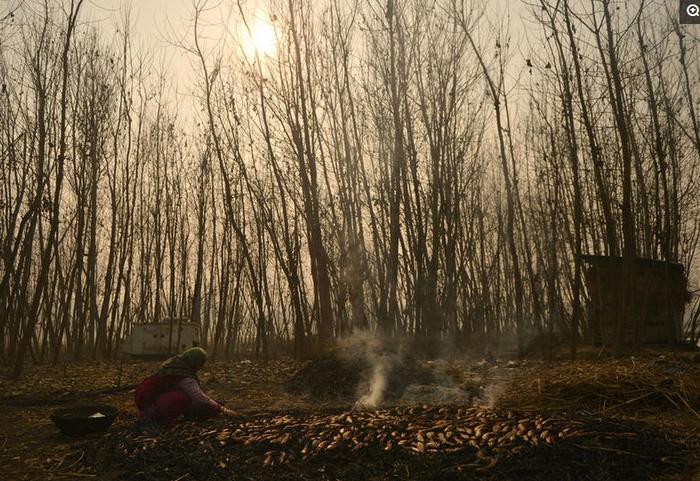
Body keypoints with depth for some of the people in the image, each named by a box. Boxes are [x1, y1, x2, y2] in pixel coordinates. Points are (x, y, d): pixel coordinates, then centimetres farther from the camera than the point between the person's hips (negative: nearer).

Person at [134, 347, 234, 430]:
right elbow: (201, 399, -19)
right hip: (148, 402, -9)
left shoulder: (175, 362, 5)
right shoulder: (185, 378, -22)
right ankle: (148, 418, -16)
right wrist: (222, 410, -9)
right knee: (186, 398, -26)